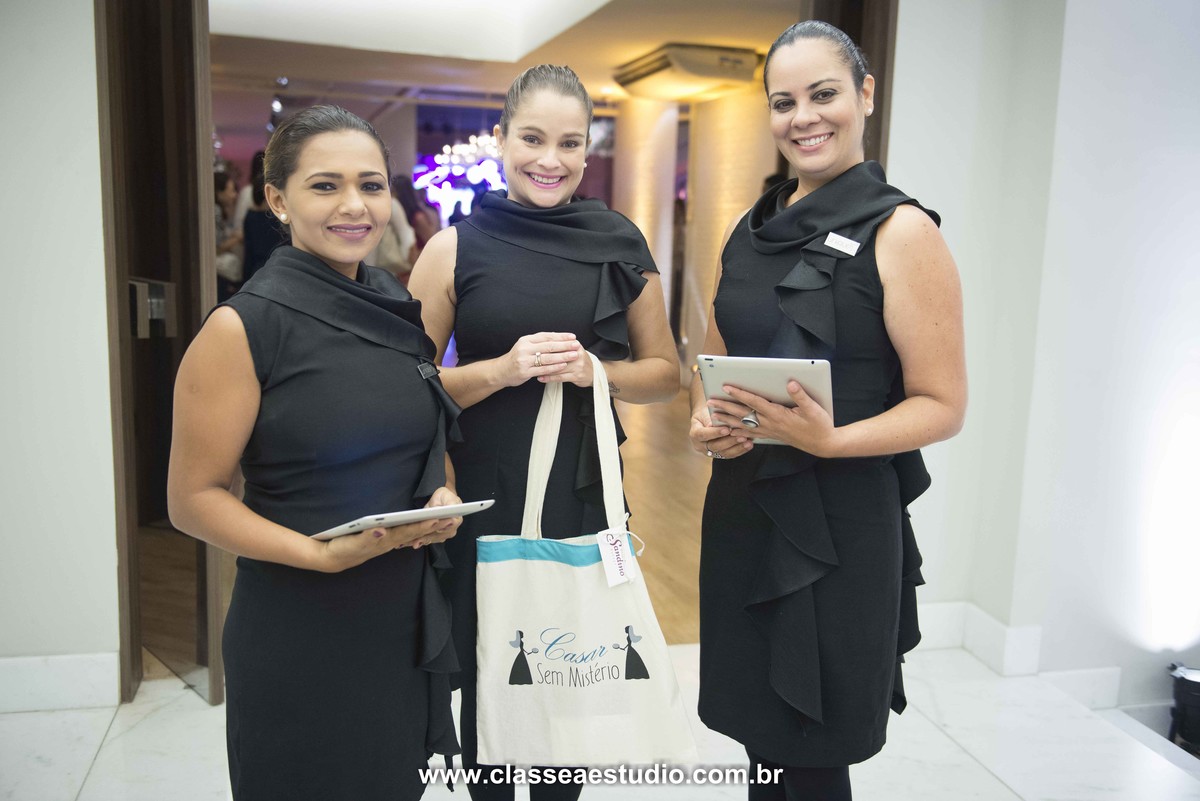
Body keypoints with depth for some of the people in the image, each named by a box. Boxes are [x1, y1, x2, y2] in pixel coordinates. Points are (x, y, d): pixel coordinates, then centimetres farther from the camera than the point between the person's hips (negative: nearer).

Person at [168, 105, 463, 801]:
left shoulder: (400, 308, 4)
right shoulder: (244, 326, -13)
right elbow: (193, 498, -11)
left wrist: (445, 495, -4)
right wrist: (321, 553, -23)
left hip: (413, 618, 6)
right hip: (301, 631, -5)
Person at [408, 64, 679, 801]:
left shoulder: (620, 245, 2)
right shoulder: (457, 248, -3)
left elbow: (664, 373, 7)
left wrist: (593, 370, -12)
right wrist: (503, 368, -18)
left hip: (585, 494, 2)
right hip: (483, 496, -1)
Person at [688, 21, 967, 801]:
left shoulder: (901, 231, -10)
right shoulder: (750, 230, 10)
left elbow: (943, 405, -11)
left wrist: (827, 440, -26)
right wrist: (706, 422, -4)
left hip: (841, 518, -5)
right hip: (743, 505, 6)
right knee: (760, 733, 17)